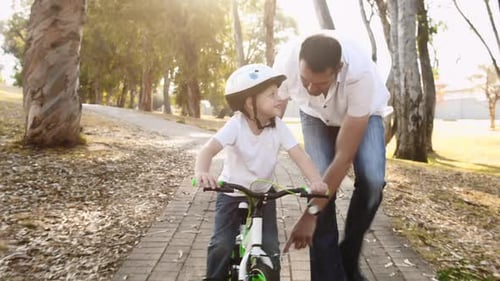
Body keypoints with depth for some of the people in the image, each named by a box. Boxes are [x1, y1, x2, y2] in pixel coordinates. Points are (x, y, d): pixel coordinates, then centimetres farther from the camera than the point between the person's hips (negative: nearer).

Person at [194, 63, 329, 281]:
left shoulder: (278, 126, -14)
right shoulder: (236, 125, -23)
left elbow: (299, 155, -20)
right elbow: (209, 149, -34)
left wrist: (316, 181, -38)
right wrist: (201, 172, -56)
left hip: (263, 195, 2)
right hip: (232, 194, -2)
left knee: (270, 248, -3)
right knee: (221, 245, -10)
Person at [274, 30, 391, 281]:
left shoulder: (360, 73, -41)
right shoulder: (286, 61, -35)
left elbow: (344, 156, -38)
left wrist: (309, 216, -35)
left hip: (363, 113, -1)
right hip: (316, 115, 2)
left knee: (372, 181, -24)